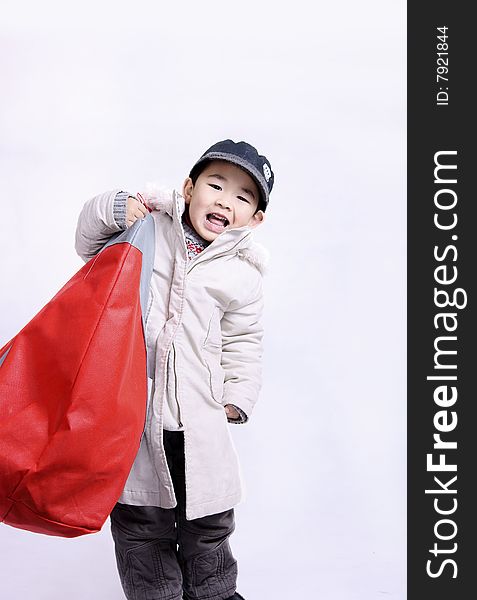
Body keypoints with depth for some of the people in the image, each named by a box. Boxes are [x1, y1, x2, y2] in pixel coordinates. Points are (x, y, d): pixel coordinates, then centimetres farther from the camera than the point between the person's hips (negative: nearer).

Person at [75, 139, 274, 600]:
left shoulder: (242, 277, 1)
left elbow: (243, 342, 11)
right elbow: (90, 246, 13)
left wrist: (238, 395, 2)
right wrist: (112, 210, -6)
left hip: (197, 413, 1)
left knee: (208, 518, 15)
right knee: (139, 519, 11)